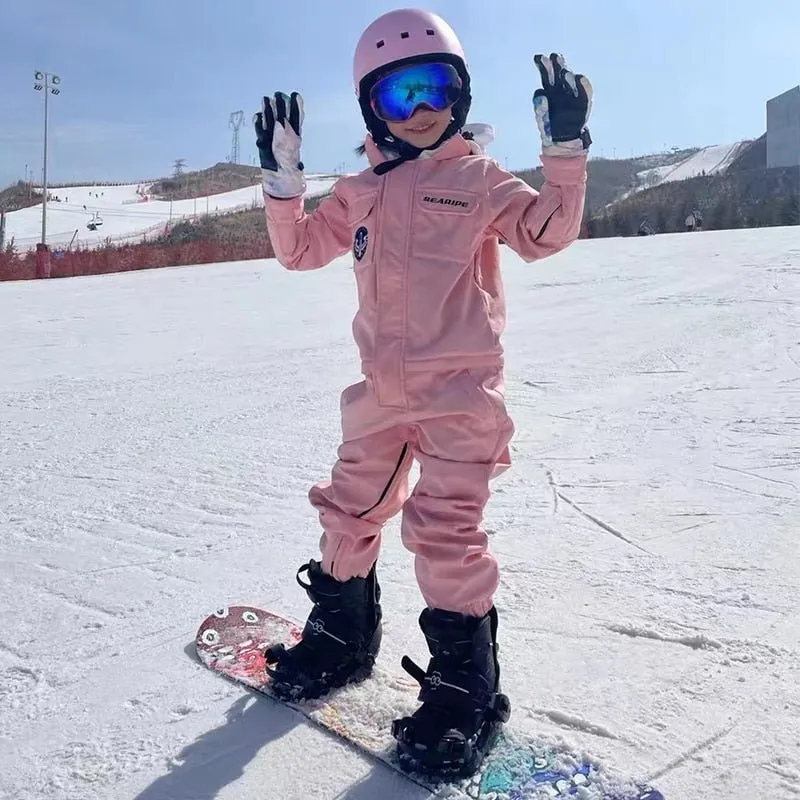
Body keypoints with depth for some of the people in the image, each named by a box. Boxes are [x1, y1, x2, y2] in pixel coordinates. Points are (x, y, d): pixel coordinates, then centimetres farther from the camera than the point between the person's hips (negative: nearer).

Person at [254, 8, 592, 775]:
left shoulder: (478, 178, -1)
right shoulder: (358, 193, 11)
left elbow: (546, 232, -8)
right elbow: (298, 248, 12)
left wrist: (565, 148, -18)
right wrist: (281, 174, 2)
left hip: (459, 388, -5)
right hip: (382, 388, 6)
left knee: (445, 533, -9)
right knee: (348, 511, 15)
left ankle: (466, 690, 7)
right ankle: (340, 637, 38)